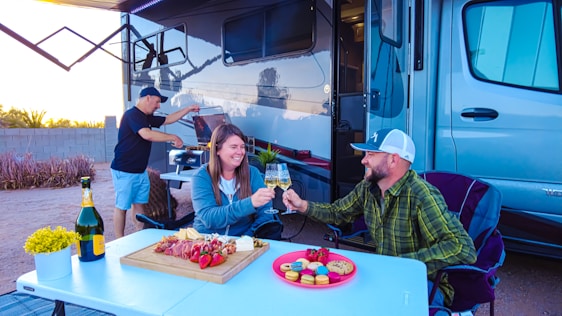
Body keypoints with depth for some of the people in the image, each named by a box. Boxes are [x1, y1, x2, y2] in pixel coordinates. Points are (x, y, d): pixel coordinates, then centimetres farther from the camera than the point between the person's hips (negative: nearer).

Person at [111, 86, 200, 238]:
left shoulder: (147, 118, 13)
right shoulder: (132, 115, -16)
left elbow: (168, 119, 23)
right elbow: (147, 134, -30)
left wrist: (188, 109, 18)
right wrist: (173, 137, -20)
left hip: (140, 170, 9)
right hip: (124, 171, -9)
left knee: (139, 204, 12)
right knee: (122, 206, 0)